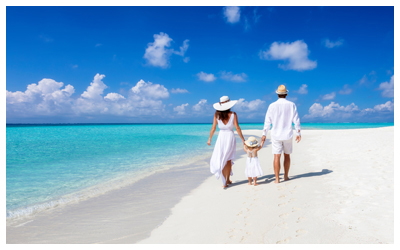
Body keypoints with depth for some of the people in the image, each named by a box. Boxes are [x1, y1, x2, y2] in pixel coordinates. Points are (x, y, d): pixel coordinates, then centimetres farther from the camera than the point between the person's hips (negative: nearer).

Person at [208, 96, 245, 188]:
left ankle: (225, 182, -1)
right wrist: (243, 139, 0)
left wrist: (209, 139, 9)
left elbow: (213, 128, -1)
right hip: (230, 137, 0)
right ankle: (227, 180, 22)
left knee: (220, 160, 5)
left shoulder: (217, 114, -1)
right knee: (228, 160, 13)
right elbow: (237, 128, -7)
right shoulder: (233, 114, -4)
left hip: (221, 137, 0)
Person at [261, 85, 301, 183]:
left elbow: (267, 121, -2)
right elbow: (296, 120, -1)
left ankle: (277, 179, -2)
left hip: (276, 135, -1)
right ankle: (286, 176, 27)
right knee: (287, 155, 16)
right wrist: (298, 133, 7)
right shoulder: (291, 105, -2)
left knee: (277, 156, 0)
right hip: (288, 135, 2)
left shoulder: (272, 106, -5)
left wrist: (264, 134, 5)